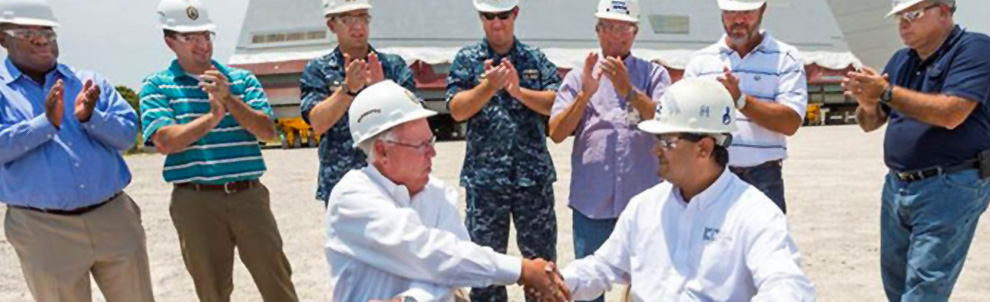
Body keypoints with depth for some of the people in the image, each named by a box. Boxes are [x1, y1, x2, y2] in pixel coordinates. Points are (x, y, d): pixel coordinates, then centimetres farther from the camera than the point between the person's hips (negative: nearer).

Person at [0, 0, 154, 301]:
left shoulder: (89, 82, 7)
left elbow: (127, 135, -1)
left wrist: (90, 117, -17)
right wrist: (46, 122, -23)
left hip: (113, 217, 2)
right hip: (44, 230, -2)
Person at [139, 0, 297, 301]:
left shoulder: (241, 79, 10)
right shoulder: (156, 86, 4)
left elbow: (267, 131, -3)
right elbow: (165, 141, -10)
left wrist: (229, 99, -14)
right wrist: (212, 116, -15)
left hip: (249, 194, 2)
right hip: (196, 200, -1)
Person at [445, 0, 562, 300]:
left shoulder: (536, 58, 8)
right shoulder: (467, 59, 4)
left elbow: (556, 104, -3)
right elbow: (457, 110, -7)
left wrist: (519, 91, -18)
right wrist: (488, 86, -23)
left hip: (535, 174, 1)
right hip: (485, 176, -1)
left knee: (542, 260, 9)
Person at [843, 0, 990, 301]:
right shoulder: (901, 60, 13)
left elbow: (951, 114, -22)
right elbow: (870, 123, 13)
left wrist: (887, 92, -19)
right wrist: (867, 102, -10)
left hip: (950, 187, -7)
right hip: (897, 186, 7)